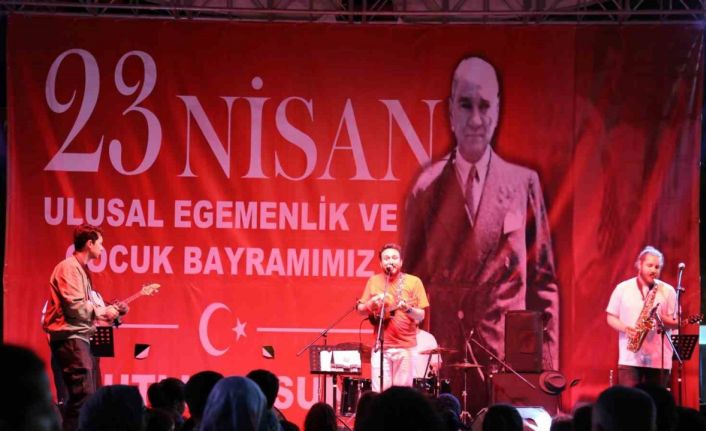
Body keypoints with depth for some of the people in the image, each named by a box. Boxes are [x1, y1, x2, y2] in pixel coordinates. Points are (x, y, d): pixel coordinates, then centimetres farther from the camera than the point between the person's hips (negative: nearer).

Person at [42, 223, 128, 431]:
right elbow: (75, 305, -21)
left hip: (80, 338, 11)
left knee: (92, 395, 11)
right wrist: (103, 311, -9)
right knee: (84, 395, -17)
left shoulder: (80, 268, 20)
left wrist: (111, 310, 14)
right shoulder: (69, 267, -11)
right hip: (70, 338, -11)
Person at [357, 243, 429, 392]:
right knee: (379, 393, -6)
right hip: (381, 345, 1)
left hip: (405, 347, -1)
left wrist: (408, 309, -20)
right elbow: (361, 310, 13)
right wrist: (372, 303, -8)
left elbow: (421, 316, 0)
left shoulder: (413, 282, 3)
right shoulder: (374, 281, 9)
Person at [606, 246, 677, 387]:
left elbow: (675, 323, 7)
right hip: (629, 358, -1)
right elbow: (610, 317, 10)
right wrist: (625, 328, -9)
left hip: (659, 360, 1)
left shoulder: (668, 291, 6)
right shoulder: (622, 288, 6)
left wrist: (660, 317, -13)